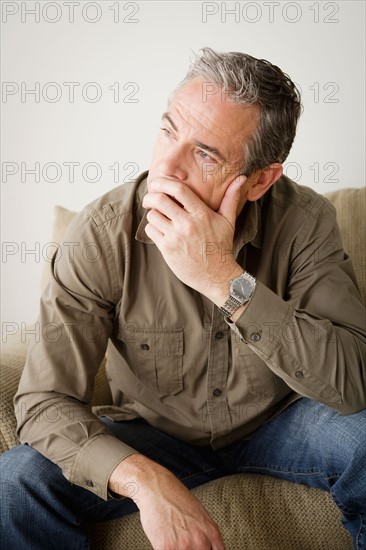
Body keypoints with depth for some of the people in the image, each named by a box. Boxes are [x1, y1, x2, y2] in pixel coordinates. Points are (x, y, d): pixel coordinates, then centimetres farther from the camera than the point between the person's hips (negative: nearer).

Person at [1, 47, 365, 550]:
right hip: (155, 435, 0)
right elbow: (45, 400, -21)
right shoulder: (103, 234, -22)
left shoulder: (304, 220, -21)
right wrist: (146, 480, -39)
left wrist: (223, 278, -39)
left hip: (276, 424, 1)